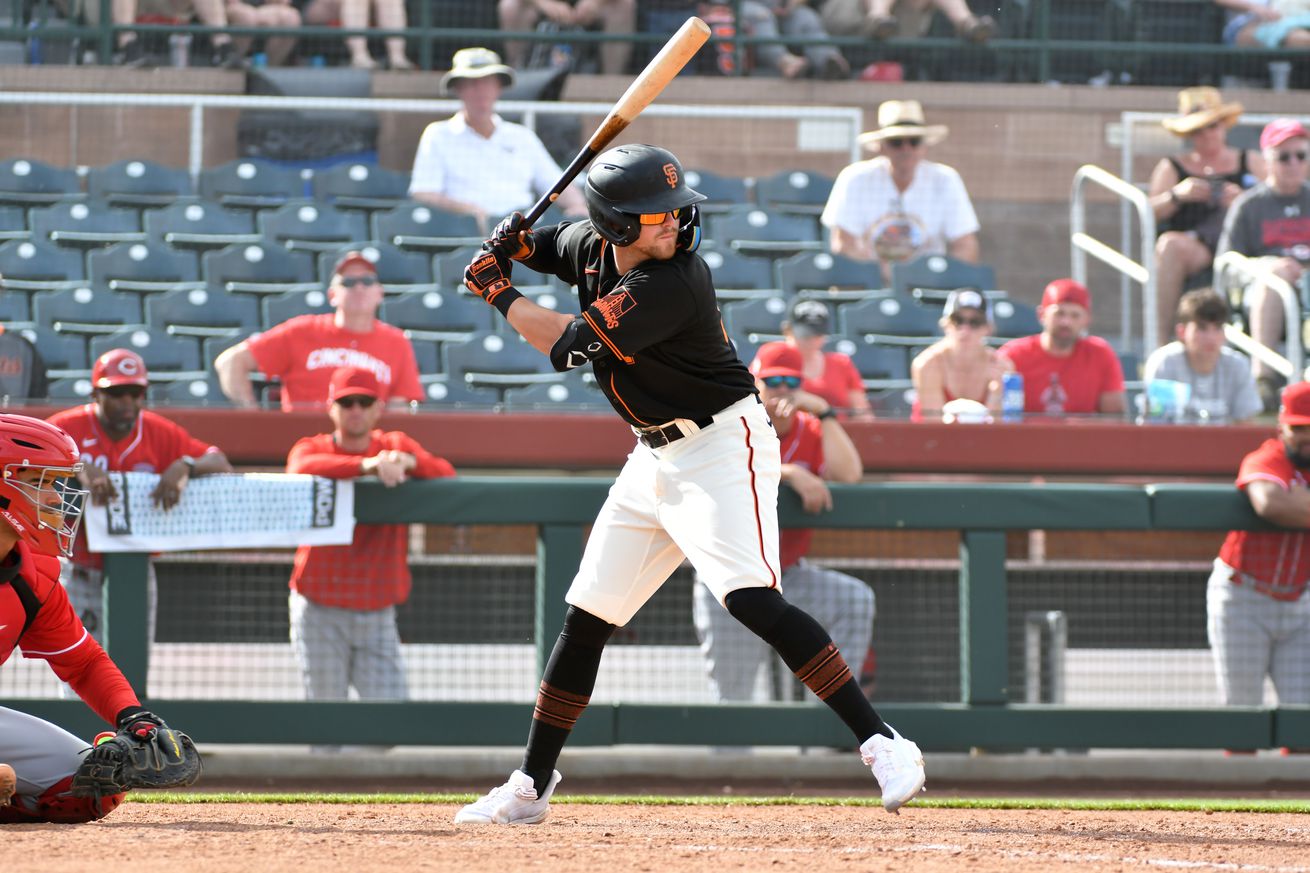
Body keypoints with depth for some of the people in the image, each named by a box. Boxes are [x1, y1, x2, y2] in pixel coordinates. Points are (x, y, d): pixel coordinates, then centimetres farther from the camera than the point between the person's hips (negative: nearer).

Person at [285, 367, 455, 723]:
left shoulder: (396, 445, 8)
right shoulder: (311, 449, 1)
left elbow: (447, 476, -7)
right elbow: (304, 468, -25)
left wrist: (409, 462, -28)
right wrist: (369, 465, -38)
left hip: (377, 613, 2)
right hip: (319, 610, -2)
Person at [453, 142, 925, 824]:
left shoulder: (672, 283, -25)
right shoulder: (591, 245, 0)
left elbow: (569, 347, -22)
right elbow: (550, 244, 24)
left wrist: (499, 294, -7)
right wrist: (512, 242, -1)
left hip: (722, 445, -8)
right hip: (655, 457, 8)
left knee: (751, 599, -25)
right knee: (585, 618, 10)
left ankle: (881, 744, -26)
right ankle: (530, 788, 20)